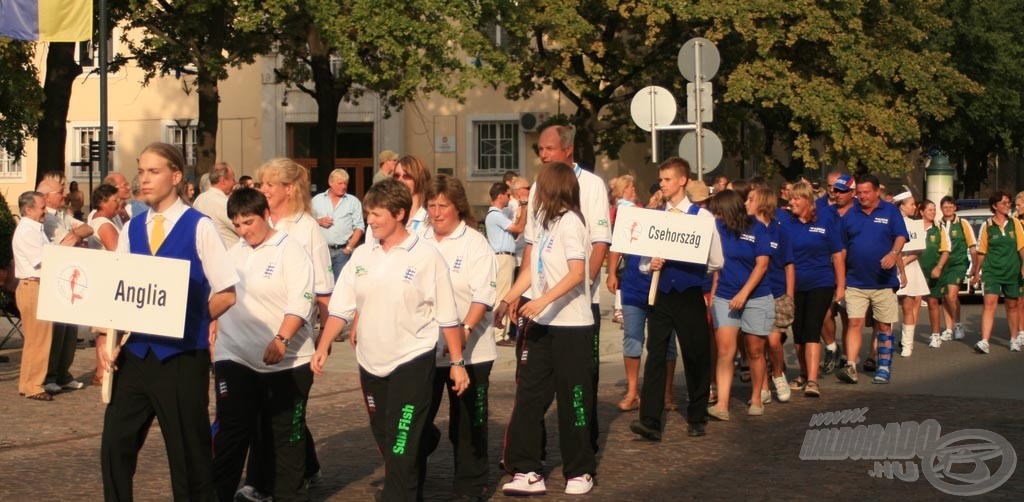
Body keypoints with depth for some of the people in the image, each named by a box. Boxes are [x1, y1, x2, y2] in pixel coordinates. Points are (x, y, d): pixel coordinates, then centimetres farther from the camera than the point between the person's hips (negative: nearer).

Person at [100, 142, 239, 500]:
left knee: (188, 451, 6)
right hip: (135, 353, 5)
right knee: (115, 443, 4)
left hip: (182, 356, -5)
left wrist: (186, 321, -8)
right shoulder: (132, 229, 9)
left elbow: (226, 295, -7)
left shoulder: (199, 227, -6)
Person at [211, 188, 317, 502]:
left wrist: (281, 340, -28)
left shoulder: (289, 250, -6)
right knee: (230, 435, 2)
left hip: (286, 362, -4)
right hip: (236, 359, 4)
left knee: (286, 435, 6)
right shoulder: (234, 253, 13)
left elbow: (301, 302, -16)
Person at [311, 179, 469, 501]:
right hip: (371, 363, 6)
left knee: (403, 447, -9)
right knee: (386, 443, 15)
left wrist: (457, 362, -6)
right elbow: (341, 307, 8)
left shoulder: (426, 256, -8)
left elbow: (448, 316, -6)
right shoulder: (362, 255, 6)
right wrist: (323, 348, 1)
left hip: (413, 362, -6)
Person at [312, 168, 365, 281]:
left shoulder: (353, 201, 6)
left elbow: (359, 227, 1)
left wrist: (350, 247, -7)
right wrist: (318, 221, -7)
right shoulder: (317, 200, 10)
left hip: (342, 250, -1)